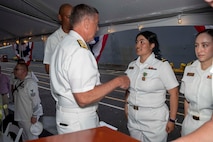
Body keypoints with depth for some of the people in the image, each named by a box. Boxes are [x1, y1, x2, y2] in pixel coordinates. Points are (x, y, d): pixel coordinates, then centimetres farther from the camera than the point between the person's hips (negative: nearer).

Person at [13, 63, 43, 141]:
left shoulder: (30, 82, -19)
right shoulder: (18, 82, 9)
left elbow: (35, 100, -21)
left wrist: (34, 116, -21)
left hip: (29, 117, -9)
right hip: (20, 117, 9)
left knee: (31, 138, 2)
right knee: (25, 137, 20)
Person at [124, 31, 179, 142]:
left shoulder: (162, 65, -12)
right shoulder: (132, 65, 4)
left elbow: (174, 93, -11)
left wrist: (172, 120, -11)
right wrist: (126, 107, 8)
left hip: (155, 122, -5)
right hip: (133, 120, 5)